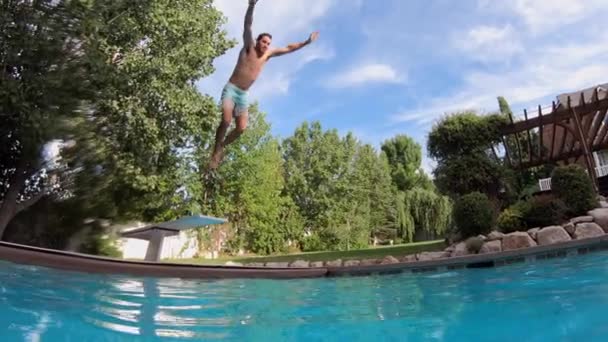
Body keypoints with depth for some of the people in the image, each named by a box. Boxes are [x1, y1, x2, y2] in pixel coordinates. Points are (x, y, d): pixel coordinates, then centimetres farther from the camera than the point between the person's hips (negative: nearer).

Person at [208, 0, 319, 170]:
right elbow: (247, 25, -20)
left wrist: (306, 42, 16)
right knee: (226, 121, -25)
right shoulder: (249, 46, -4)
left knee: (241, 128, -3)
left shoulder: (268, 54, 9)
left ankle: (221, 146, 21)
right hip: (231, 89, -6)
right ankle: (216, 151, -8)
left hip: (243, 95, 6)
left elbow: (289, 48, 18)